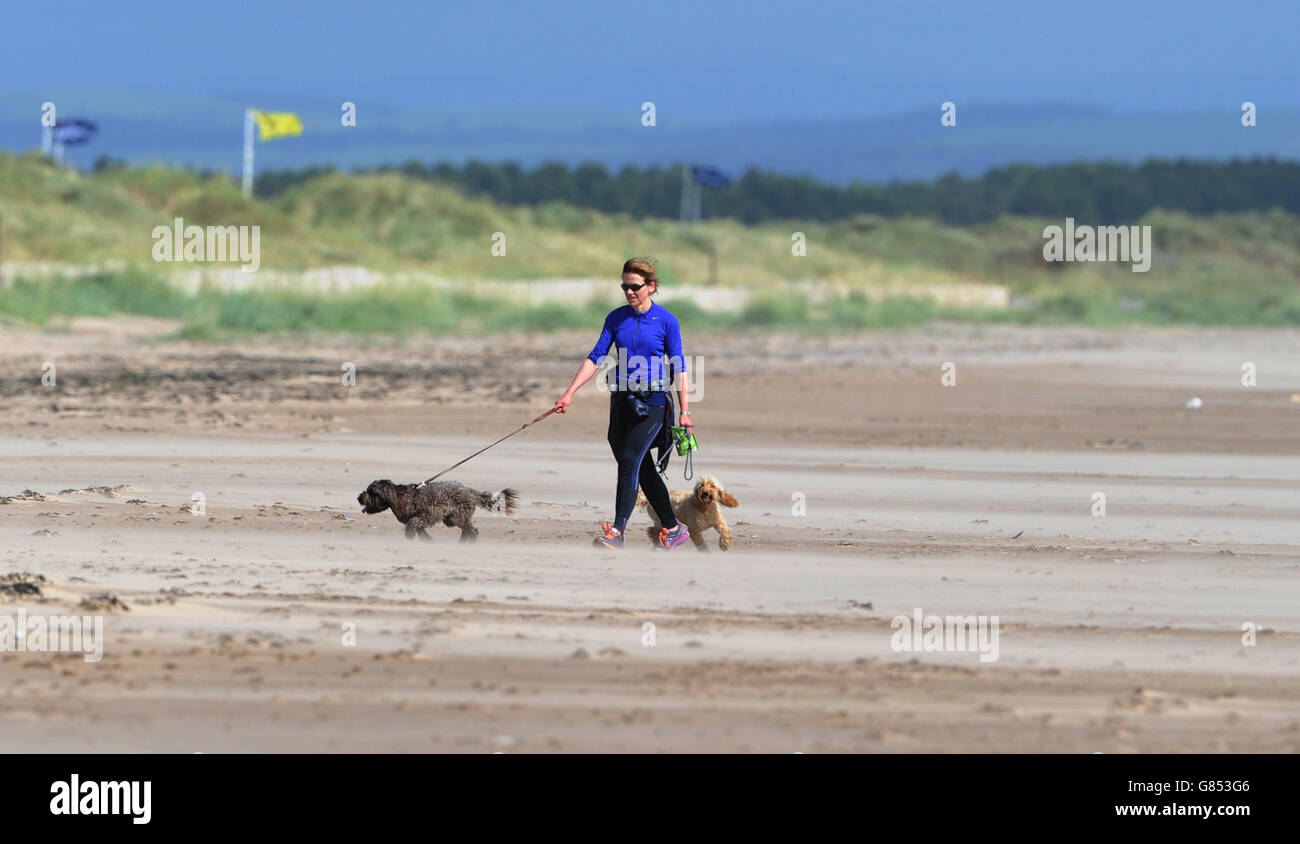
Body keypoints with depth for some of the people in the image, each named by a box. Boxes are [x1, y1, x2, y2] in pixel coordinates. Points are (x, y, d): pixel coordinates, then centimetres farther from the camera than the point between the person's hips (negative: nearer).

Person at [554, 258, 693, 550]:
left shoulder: (666, 321, -4)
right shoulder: (616, 318, 7)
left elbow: (678, 369, -2)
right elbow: (595, 358, 4)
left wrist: (685, 411, -5)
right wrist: (569, 393, -5)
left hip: (653, 399, -5)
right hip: (622, 399, 5)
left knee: (630, 460, -19)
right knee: (643, 470, 8)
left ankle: (617, 532, -24)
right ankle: (673, 529, 20)